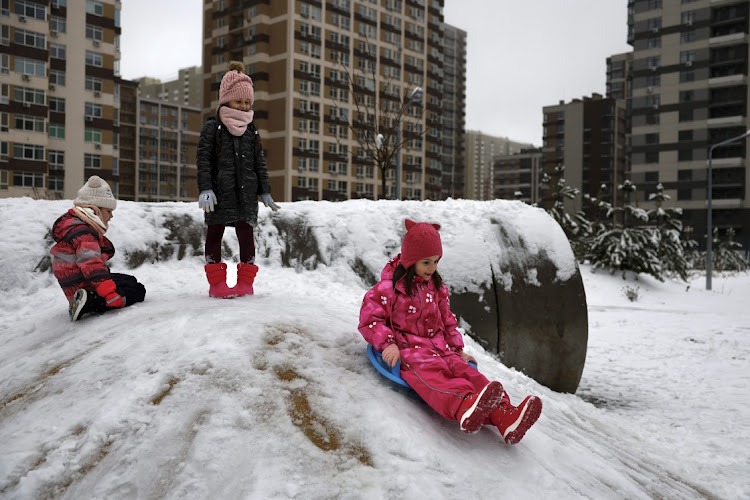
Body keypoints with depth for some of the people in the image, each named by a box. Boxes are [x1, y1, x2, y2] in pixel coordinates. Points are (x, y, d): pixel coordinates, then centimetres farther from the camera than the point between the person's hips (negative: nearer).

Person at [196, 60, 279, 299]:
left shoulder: (252, 131, 13)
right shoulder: (212, 127, 2)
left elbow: (259, 162, 15)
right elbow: (203, 160, -3)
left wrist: (265, 192, 10)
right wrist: (205, 189, -13)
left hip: (246, 191, 3)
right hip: (220, 191, -3)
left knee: (246, 233, 3)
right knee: (215, 232, 2)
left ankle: (245, 280, 11)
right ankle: (217, 282, 9)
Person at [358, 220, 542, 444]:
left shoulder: (436, 287, 21)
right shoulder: (389, 287, 0)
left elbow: (447, 320, 29)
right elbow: (369, 318, -5)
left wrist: (458, 349, 19)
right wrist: (388, 343, -19)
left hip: (439, 346, 6)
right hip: (407, 348, -6)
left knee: (466, 371, -26)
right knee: (432, 374, -39)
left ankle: (504, 416, -51)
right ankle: (465, 407, -73)